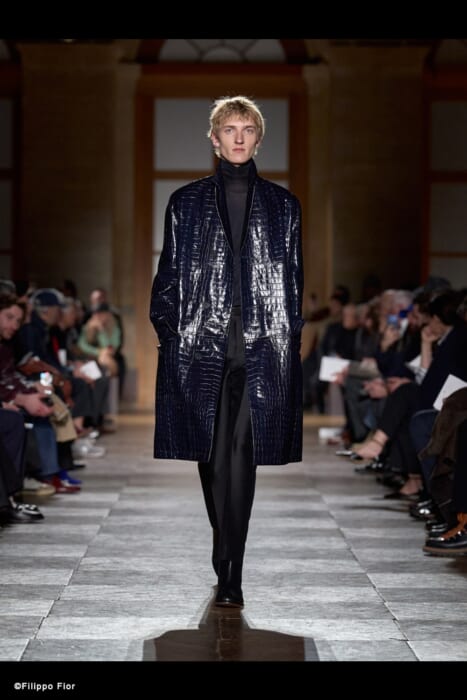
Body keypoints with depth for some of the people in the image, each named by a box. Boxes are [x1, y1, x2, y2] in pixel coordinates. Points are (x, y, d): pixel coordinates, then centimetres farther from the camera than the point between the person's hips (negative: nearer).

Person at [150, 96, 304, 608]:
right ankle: (230, 560, 21)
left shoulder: (282, 205, 11)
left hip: (263, 345, -1)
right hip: (202, 341, 1)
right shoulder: (186, 203, 10)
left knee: (239, 454, -9)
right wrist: (168, 332, 1)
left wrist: (293, 335, 3)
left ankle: (229, 573, -9)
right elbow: (169, 274, 9)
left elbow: (295, 278, 11)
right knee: (213, 454, 4)